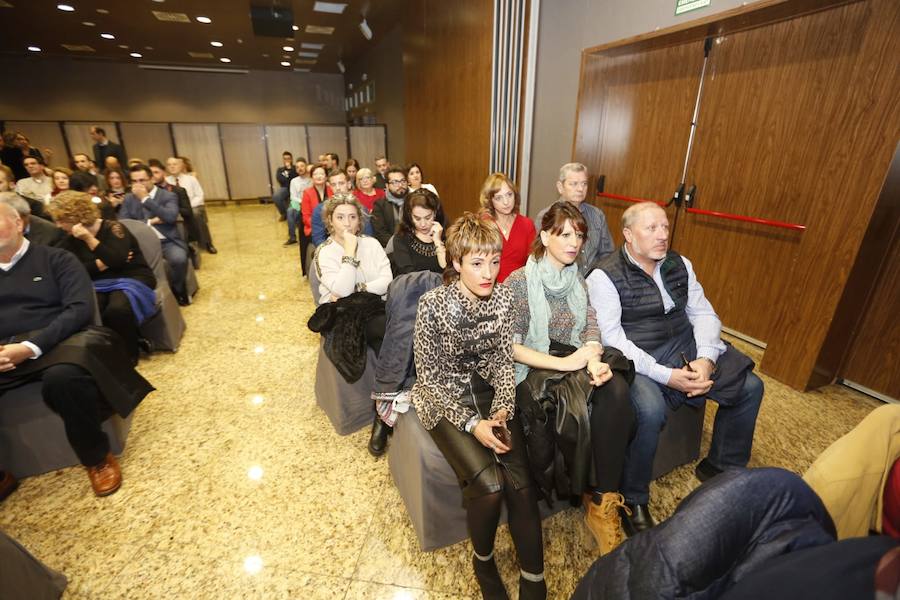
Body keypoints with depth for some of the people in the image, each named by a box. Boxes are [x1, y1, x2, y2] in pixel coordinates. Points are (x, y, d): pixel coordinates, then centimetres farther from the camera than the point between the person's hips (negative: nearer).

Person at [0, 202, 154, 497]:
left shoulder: (55, 259, 8)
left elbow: (80, 309, -5)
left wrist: (31, 347, -19)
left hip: (55, 343, -4)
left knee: (62, 378, -37)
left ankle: (97, 458, -13)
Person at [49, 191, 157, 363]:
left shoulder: (113, 228, -6)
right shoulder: (71, 240, 11)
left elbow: (116, 260, -22)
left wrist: (89, 238, -21)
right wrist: (101, 264, -10)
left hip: (130, 280, -5)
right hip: (98, 285, 5)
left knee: (117, 309, -36)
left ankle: (129, 354, -12)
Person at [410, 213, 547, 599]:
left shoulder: (503, 297, -5)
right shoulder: (433, 305, -17)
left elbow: (504, 361, 1)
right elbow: (430, 375, -13)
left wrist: (502, 410, -14)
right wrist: (472, 423, -21)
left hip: (490, 391, 4)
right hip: (445, 397, -3)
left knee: (521, 483, -16)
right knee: (489, 484, -20)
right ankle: (483, 561, 12)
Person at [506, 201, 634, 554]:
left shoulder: (578, 279, 11)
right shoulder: (519, 281, -8)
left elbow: (591, 328, 4)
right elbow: (511, 347, -12)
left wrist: (593, 358, -19)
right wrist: (562, 363, -22)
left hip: (575, 361, 5)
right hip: (532, 368, -5)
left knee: (616, 390, -24)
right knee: (581, 404, -30)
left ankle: (604, 501, -12)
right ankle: (583, 493, -2)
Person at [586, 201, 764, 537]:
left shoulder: (679, 265, 8)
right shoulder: (605, 277, -13)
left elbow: (703, 314, 7)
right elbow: (612, 338, -19)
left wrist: (705, 359, -12)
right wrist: (666, 376, -24)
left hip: (684, 348, 7)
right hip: (636, 359, -7)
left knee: (750, 387, 1)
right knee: (650, 409, -33)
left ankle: (722, 468, 24)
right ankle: (633, 500, -7)